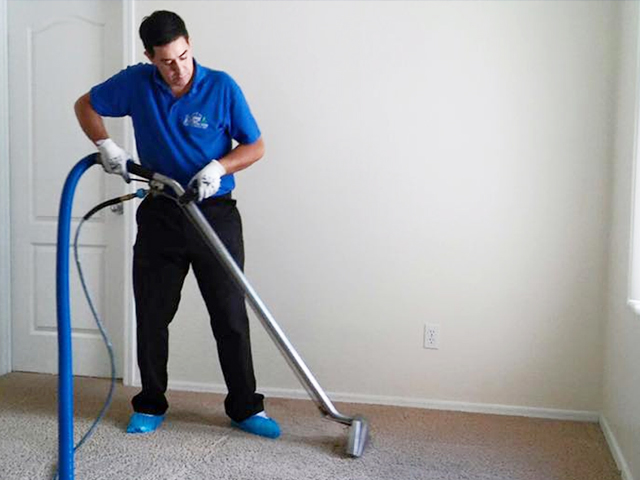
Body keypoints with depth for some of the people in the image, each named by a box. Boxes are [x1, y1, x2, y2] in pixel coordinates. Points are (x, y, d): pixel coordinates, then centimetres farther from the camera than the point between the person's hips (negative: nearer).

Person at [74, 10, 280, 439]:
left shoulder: (222, 87, -9)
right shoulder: (136, 83, -2)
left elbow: (255, 147, -3)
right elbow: (86, 105, 12)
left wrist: (217, 168, -19)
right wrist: (106, 146, -5)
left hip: (215, 213, -2)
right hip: (160, 215, 2)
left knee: (230, 314, 1)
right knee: (152, 315, 8)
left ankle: (245, 407, 13)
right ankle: (151, 405, 24)